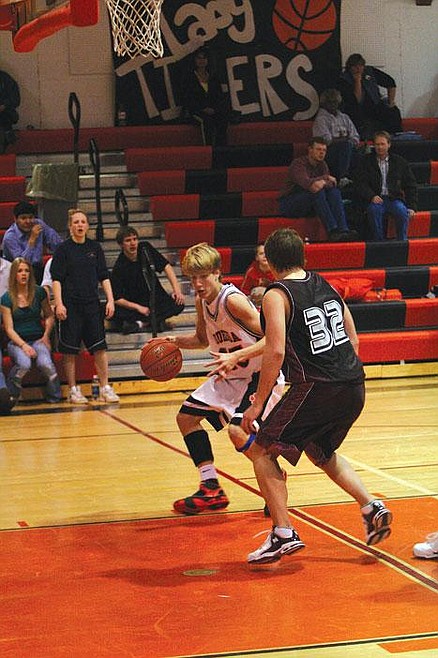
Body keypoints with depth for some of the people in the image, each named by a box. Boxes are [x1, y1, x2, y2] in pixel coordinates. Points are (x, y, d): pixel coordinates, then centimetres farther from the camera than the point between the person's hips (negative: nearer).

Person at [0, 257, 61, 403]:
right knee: (24, 364, -34)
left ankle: (54, 397, -9)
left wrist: (46, 336, -2)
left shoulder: (39, 292, 4)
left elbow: (49, 316, 14)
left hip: (38, 339, 1)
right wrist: (23, 345, -16)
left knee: (45, 363, -32)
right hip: (17, 341, -1)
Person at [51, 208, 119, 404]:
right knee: (70, 349, 0)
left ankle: (105, 388, 4)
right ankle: (73, 390, 9)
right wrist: (59, 304, -13)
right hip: (70, 305, -3)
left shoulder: (95, 248, 9)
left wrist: (110, 300, 4)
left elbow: (104, 277, 12)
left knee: (99, 346, -2)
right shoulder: (63, 249, -1)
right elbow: (56, 279, -4)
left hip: (92, 303, 3)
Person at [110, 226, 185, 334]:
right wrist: (138, 308, -24)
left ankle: (140, 323, -26)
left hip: (157, 299, 4)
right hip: (135, 304, -4)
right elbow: (116, 299, -14)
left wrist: (177, 290, -11)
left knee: (178, 304, -25)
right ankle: (156, 320, -30)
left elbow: (166, 266, 1)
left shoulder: (146, 249, -3)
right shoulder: (119, 268, -13)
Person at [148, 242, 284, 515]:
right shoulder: (202, 302, 2)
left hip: (261, 375, -10)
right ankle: (212, 490, 13)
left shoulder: (233, 300, -24)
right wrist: (175, 341, 3)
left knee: (238, 431, -28)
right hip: (232, 376, 10)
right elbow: (203, 339, 21)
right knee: (187, 416, 10)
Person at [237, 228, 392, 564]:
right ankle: (372, 508, 17)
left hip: (317, 387, -7)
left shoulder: (277, 294, -7)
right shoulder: (325, 285, 14)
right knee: (321, 452, 30)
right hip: (354, 389, 7)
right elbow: (353, 340, 17)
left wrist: (258, 404, -10)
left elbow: (276, 352, -16)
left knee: (262, 451, 8)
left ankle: (284, 534, -2)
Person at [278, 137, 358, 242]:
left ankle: (343, 230, -33)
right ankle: (333, 232, -41)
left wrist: (322, 183, -24)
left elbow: (331, 184, -3)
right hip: (289, 205, -7)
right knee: (318, 192, -32)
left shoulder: (322, 165, 11)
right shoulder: (298, 163, -13)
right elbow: (306, 182, -30)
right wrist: (327, 177, -21)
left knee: (334, 192, -16)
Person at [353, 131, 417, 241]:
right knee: (375, 210, -35)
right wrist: (372, 196, -18)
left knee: (402, 211, -31)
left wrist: (412, 207, 0)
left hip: (394, 198, 1)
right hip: (375, 199, -1)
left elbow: (410, 185, 12)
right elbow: (359, 184, 1)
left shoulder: (400, 162, 12)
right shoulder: (365, 161, 9)